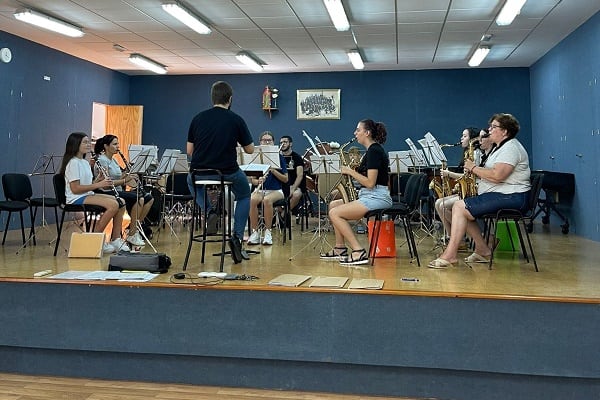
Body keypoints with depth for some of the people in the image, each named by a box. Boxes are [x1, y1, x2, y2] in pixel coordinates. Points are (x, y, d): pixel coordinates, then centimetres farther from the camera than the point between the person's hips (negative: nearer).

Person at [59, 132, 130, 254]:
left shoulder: (85, 162, 17)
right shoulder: (73, 163, -12)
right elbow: (75, 189, -19)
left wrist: (99, 180, -3)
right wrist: (98, 185, -19)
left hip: (88, 195, 9)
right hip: (76, 199, -9)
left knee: (121, 202, -5)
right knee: (113, 205, -26)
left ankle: (115, 239, -4)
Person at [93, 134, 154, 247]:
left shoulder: (113, 160, 19)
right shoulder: (102, 160, -9)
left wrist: (127, 175, -4)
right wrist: (125, 180, -23)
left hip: (118, 191, 9)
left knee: (149, 198, -1)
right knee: (139, 199, -27)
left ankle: (135, 228, 2)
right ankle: (131, 236, -20)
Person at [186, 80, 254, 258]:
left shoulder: (198, 118, 2)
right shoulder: (236, 120, -5)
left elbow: (189, 151, 7)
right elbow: (250, 150, 4)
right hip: (228, 174, -2)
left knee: (191, 180, 39)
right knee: (244, 194, 30)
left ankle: (209, 209, 14)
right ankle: (237, 236, 14)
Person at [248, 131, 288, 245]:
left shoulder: (279, 157, 2)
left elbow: (285, 179, -2)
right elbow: (252, 180, 5)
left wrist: (273, 170, -16)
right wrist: (258, 181, -19)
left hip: (275, 190, -2)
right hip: (260, 189, 2)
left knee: (267, 200, -36)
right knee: (252, 200, -32)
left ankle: (268, 232, -23)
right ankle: (254, 232, -22)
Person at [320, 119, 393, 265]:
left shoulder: (374, 151, -14)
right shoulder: (372, 150, 18)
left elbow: (370, 183, -21)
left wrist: (350, 171, -11)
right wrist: (351, 173, 7)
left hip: (377, 197, -11)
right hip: (369, 196, 11)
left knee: (334, 213, -15)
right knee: (333, 205, 13)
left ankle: (358, 252, -17)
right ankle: (340, 248, 15)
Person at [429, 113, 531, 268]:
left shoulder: (511, 148, -12)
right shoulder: (500, 148, 22)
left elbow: (497, 175, -25)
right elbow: (491, 173, 21)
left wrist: (474, 168, -12)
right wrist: (476, 174, 1)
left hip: (510, 197, -11)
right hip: (497, 194, 11)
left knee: (460, 207, -19)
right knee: (460, 208, 6)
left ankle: (450, 255, -19)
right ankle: (483, 250, 8)